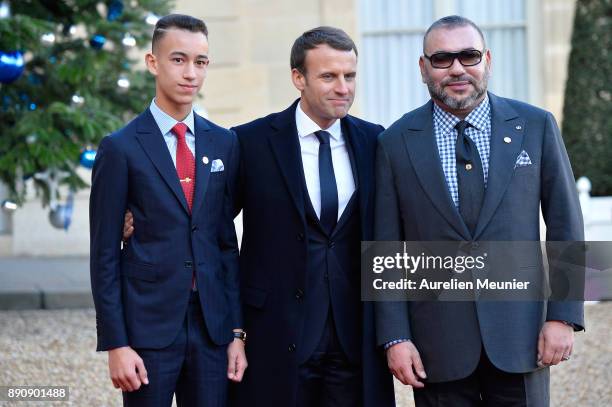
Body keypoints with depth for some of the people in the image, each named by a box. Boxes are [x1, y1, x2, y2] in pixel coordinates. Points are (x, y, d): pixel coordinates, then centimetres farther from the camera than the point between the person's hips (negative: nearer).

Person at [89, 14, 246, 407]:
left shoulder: (224, 144, 9)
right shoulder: (121, 148, -3)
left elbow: (229, 242, 10)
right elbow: (105, 254, -3)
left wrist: (237, 331, 5)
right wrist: (115, 344, -9)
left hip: (212, 326, 3)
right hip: (148, 327, -3)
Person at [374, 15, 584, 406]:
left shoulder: (536, 126, 2)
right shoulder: (397, 142, 1)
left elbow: (565, 225, 3)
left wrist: (563, 316, -3)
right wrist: (395, 337, -4)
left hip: (519, 334, 0)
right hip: (438, 343, 0)